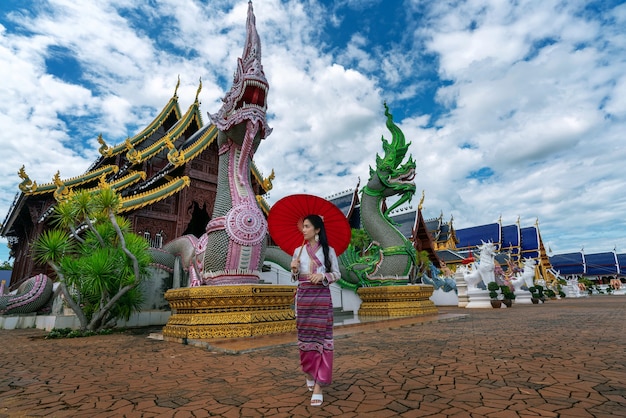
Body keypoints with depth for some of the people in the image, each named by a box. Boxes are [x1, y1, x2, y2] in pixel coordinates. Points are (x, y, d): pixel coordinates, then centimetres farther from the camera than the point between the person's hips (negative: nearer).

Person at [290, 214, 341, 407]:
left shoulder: (328, 250, -1)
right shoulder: (298, 250, 5)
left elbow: (337, 274, 2)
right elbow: (295, 277, 10)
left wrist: (323, 276, -15)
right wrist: (294, 269, -11)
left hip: (322, 297, -2)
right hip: (303, 297, 3)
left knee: (322, 337, -3)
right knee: (305, 336, 11)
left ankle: (318, 386, 4)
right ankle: (309, 371, 38)